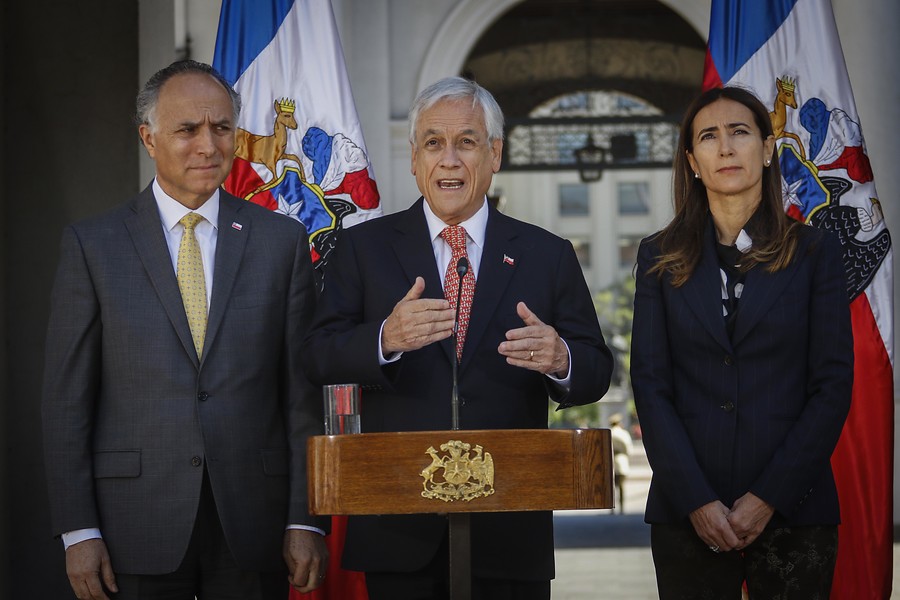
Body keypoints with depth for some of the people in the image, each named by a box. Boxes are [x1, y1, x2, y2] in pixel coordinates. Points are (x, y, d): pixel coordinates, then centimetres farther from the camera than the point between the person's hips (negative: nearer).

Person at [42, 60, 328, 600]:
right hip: (137, 530, -1)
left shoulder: (283, 240, 6)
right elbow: (68, 398, 1)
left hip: (252, 531, 1)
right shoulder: (92, 244, 3)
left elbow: (303, 392, 4)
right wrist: (79, 531, -4)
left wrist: (305, 521, -2)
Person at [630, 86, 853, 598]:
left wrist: (767, 498, -10)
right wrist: (696, 499, -9)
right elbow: (651, 384, 2)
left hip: (793, 510, -1)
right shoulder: (662, 257, 7)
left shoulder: (815, 252, 4)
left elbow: (834, 385, -1)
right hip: (688, 512, 1)